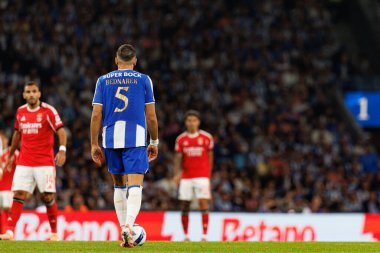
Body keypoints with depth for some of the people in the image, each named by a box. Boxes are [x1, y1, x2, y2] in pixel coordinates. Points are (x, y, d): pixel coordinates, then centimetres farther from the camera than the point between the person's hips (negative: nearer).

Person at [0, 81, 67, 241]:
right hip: (24, 162, 4)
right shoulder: (20, 112, 10)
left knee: (48, 197, -3)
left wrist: (62, 149, -26)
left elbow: (61, 131, -10)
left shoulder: (48, 111, -5)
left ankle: (54, 233, 9)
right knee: (18, 195, -6)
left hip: (45, 162, -4)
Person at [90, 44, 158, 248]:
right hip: (136, 138, -2)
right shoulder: (143, 80, 5)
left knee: (119, 185, 17)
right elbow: (151, 116, 3)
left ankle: (124, 229, 19)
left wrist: (94, 145, 8)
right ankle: (128, 227, -28)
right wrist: (154, 142, 14)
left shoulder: (103, 81, 9)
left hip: (111, 139, 2)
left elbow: (96, 115, 4)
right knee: (135, 185, -7)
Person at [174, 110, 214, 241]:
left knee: (203, 203, -13)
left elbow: (210, 157, 9)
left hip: (202, 175, -2)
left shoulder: (207, 137, 2)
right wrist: (177, 173, -13)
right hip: (186, 176, 2)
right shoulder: (181, 139, 6)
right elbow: (178, 158, 3)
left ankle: (204, 235, -13)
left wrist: (208, 175, 8)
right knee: (184, 205, 3)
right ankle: (186, 236, 12)